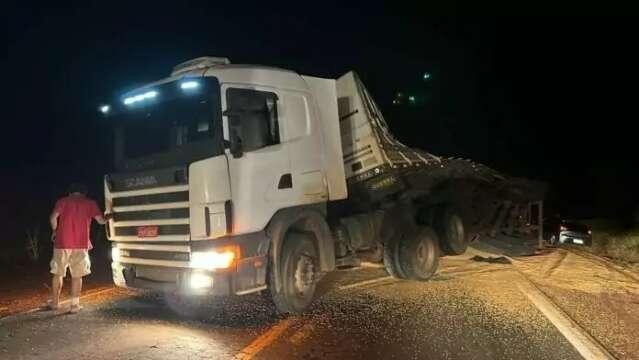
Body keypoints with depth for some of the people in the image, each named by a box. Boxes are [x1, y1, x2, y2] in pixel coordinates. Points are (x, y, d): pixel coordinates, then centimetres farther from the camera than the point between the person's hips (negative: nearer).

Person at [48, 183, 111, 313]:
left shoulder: (62, 201, 6)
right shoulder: (90, 203, 6)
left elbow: (53, 217, -8)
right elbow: (101, 221, 4)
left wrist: (54, 231, 9)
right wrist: (107, 217, 26)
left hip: (62, 243, 1)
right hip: (81, 244, -1)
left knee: (58, 273, 14)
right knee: (77, 275, 4)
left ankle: (54, 302, 22)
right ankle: (74, 305, 3)